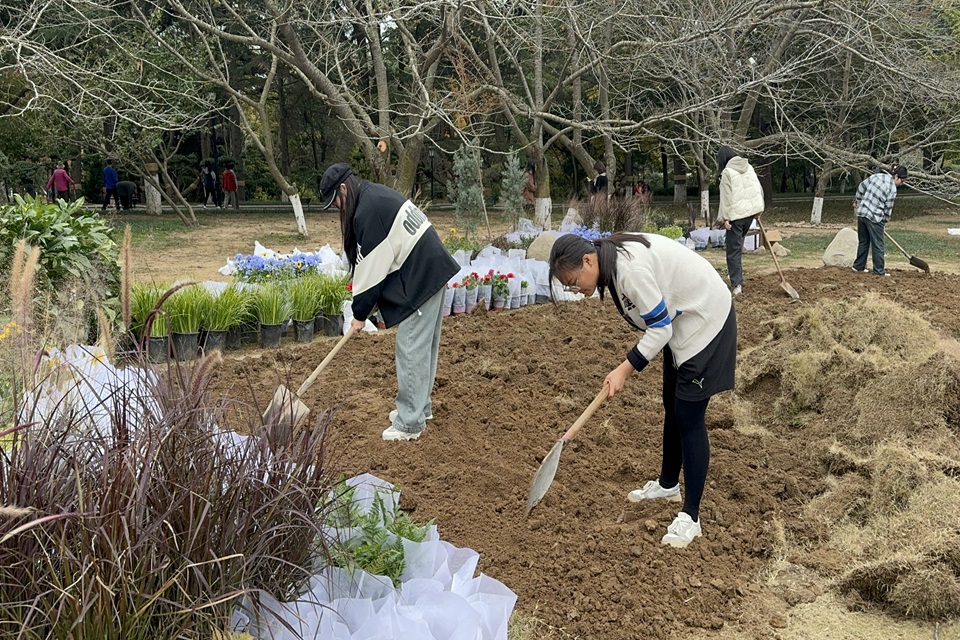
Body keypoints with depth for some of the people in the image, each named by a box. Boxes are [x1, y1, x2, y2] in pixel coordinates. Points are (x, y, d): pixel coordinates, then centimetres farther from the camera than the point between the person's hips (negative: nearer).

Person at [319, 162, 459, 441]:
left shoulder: (367, 211, -16)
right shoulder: (378, 195, 15)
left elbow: (369, 268, -12)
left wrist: (360, 314, -1)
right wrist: (369, 305, 14)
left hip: (420, 280, -10)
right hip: (433, 271, 10)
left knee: (412, 350, -5)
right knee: (425, 346, 18)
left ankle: (410, 423, 2)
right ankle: (420, 405, 30)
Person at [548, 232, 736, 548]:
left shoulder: (632, 270, -32)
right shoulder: (614, 256, -2)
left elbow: (660, 330, -26)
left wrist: (624, 370, -22)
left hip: (706, 320, -10)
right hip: (681, 318, 10)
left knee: (688, 417, -8)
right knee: (671, 406, 19)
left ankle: (690, 516, -1)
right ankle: (668, 484, 38)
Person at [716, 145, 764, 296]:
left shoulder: (727, 172, -10)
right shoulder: (749, 167, 10)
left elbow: (726, 197, -13)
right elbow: (759, 189, 13)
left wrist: (725, 218, -11)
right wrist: (759, 209, 19)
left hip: (736, 214, -7)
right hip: (751, 210, 7)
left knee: (733, 248, -4)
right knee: (738, 242, 25)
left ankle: (737, 284, -9)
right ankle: (733, 270, 34)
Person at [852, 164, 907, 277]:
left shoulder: (876, 176, 6)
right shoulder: (892, 189, -12)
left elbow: (861, 187, 13)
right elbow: (888, 208, -6)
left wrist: (857, 201, 27)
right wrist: (885, 221, 10)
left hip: (861, 213, 7)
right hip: (875, 217, -7)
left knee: (863, 241, 19)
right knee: (877, 245, 2)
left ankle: (859, 266, 27)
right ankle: (879, 271, 6)